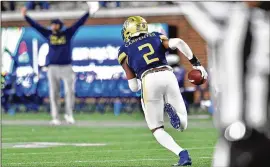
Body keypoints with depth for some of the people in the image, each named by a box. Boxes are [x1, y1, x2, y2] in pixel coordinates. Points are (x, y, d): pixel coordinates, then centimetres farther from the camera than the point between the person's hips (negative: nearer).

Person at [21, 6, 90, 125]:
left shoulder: (67, 34, 6)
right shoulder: (48, 34, 10)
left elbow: (79, 23, 2)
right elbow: (35, 25, 8)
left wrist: (89, 12, -5)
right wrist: (25, 16, 1)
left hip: (66, 67, -1)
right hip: (52, 67, 1)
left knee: (69, 91, -9)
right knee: (53, 94, 0)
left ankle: (69, 114, 3)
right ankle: (55, 118, 3)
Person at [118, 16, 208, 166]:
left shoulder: (125, 51, 20)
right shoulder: (156, 38, 25)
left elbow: (134, 87, 17)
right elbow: (178, 42, 3)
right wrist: (196, 63, 7)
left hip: (149, 80, -2)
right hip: (168, 75, 2)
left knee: (157, 129, 12)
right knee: (182, 126, 16)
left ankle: (182, 154, -13)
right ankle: (171, 110, -19)